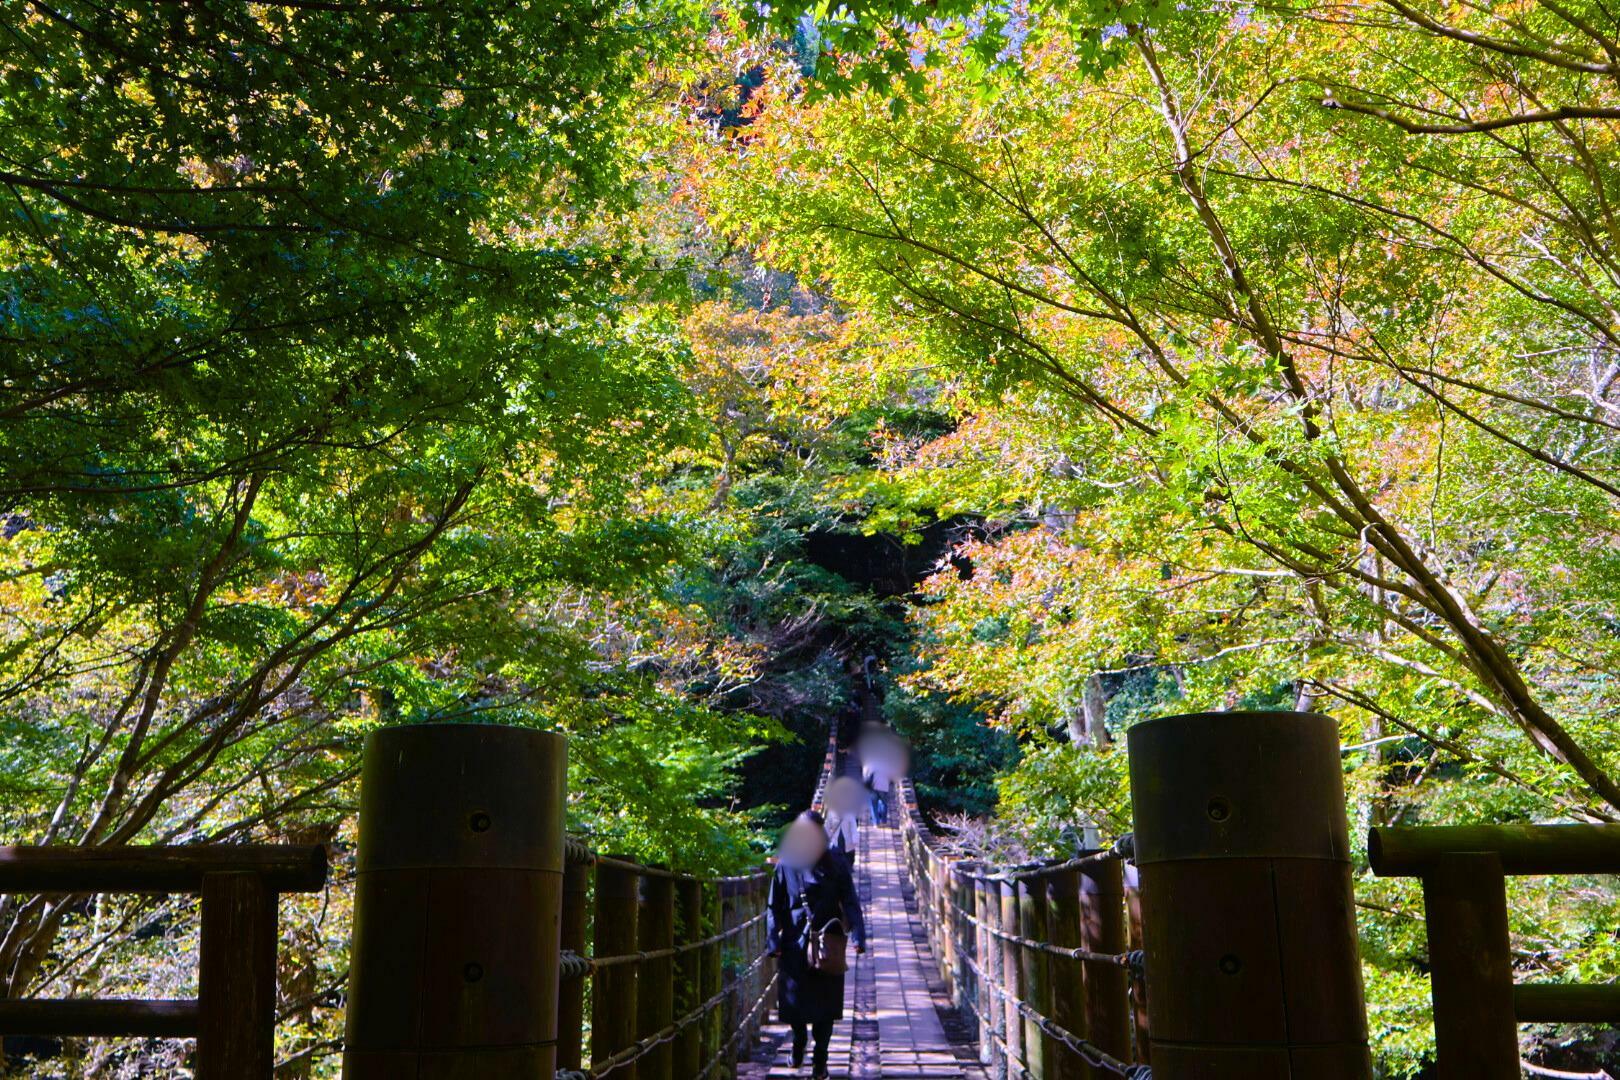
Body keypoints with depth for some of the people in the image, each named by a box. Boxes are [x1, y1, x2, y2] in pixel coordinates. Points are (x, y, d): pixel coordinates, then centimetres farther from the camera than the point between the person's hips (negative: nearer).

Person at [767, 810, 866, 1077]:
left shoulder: (835, 865, 1)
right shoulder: (786, 865, 1)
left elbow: (850, 903, 1)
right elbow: (774, 907, 4)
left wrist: (857, 936, -10)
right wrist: (774, 942, -4)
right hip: (795, 944, 0)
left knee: (825, 1005, 2)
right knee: (795, 1000, 7)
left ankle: (820, 1058, 14)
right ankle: (799, 1040, 35)